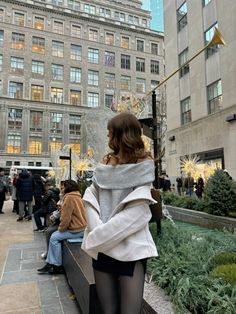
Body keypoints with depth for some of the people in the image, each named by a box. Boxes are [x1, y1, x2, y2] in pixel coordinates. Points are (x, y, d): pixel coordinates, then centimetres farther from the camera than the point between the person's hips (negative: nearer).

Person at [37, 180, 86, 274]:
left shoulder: (69, 197, -18)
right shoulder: (75, 196, 15)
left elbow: (66, 217, -20)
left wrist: (61, 228, -6)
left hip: (76, 230, -10)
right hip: (80, 227, 10)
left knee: (54, 238, -3)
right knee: (54, 236, 13)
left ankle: (58, 266, 7)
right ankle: (50, 263, 17)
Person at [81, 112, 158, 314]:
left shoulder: (143, 166, -5)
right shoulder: (105, 164, 9)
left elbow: (137, 213, -14)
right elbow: (90, 199, 2)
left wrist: (97, 237, -14)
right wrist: (96, 232, -14)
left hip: (130, 249, -4)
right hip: (101, 248, 4)